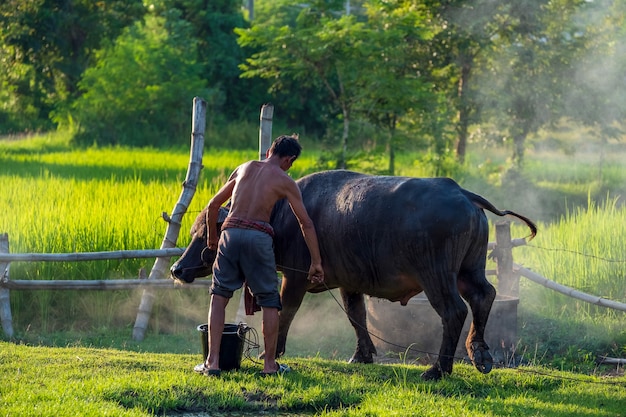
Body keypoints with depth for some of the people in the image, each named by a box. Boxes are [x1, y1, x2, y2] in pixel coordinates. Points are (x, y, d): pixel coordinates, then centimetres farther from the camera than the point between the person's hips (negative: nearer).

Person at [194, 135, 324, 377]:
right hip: (258, 236, -3)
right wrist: (316, 262, 12)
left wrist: (212, 237, 39)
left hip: (230, 232, 3)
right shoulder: (285, 181, 10)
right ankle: (270, 364, 10)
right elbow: (306, 224, 7)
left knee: (219, 295, 10)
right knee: (269, 300, 9)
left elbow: (213, 205, 25)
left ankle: (212, 362, 2)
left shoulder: (243, 169, 21)